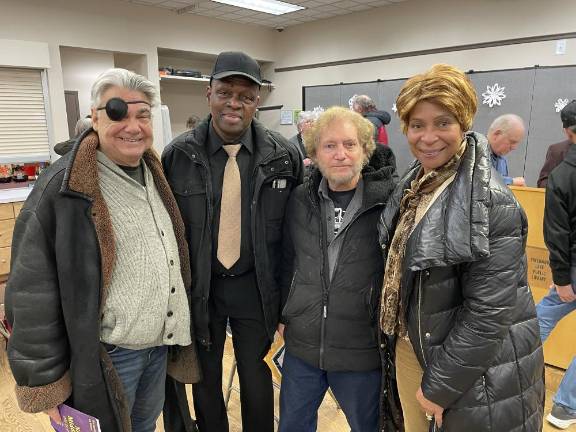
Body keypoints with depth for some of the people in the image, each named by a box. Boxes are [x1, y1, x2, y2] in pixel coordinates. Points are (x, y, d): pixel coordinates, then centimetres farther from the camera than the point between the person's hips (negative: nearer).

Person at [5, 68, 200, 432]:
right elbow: (33, 295, -16)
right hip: (106, 356, -6)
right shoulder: (62, 188, -18)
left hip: (161, 344, 6)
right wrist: (46, 382, -13)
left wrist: (179, 325, 15)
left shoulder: (156, 176, 3)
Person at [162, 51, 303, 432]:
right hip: (197, 286, 1)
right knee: (204, 377, 19)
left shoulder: (283, 154, -7)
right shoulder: (178, 154, -8)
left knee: (255, 375, 18)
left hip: (256, 286, 0)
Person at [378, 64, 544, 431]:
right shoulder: (413, 183, 1)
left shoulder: (492, 204, -24)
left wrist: (440, 386, -16)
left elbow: (489, 314, -23)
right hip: (410, 347, 7)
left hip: (473, 374, -7)